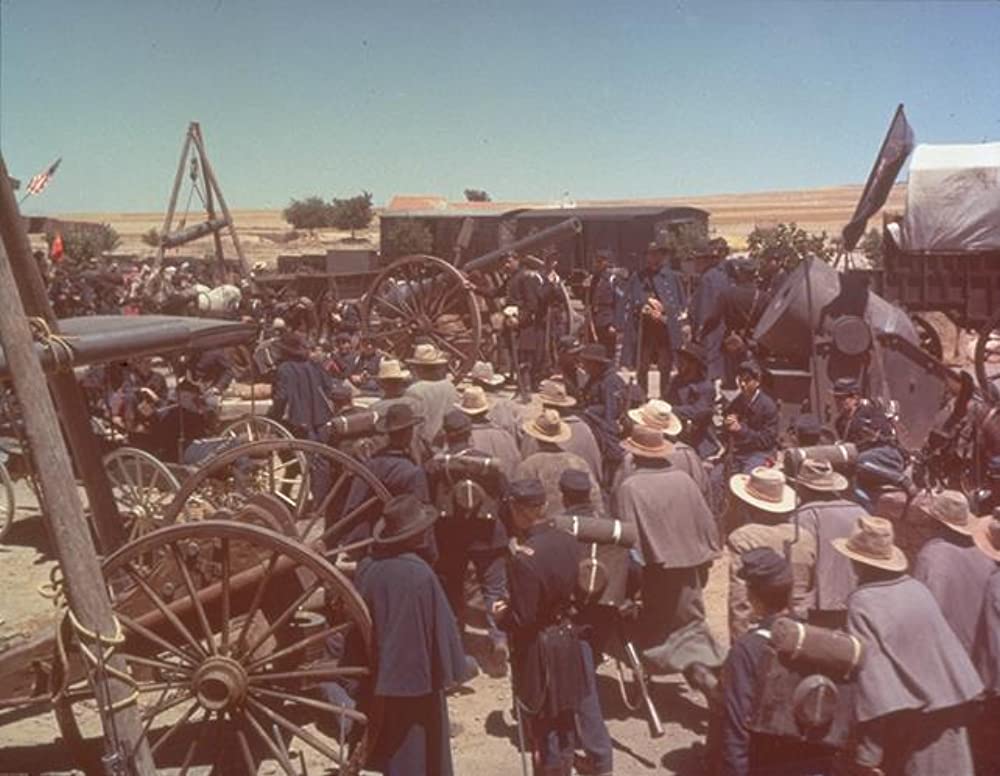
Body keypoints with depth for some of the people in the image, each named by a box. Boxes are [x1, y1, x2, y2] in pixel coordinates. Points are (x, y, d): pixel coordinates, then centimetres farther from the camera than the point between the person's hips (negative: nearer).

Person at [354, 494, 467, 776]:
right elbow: (441, 628, -18)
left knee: (392, 753, 22)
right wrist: (446, 671, -3)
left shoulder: (367, 568, -9)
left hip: (379, 679, 6)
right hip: (416, 677, -5)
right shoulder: (420, 574, -26)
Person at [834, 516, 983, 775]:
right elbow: (948, 646, 9)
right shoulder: (918, 588, 2)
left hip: (903, 718, -5)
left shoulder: (862, 602, -16)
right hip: (948, 705, 5)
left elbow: (869, 670, -20)